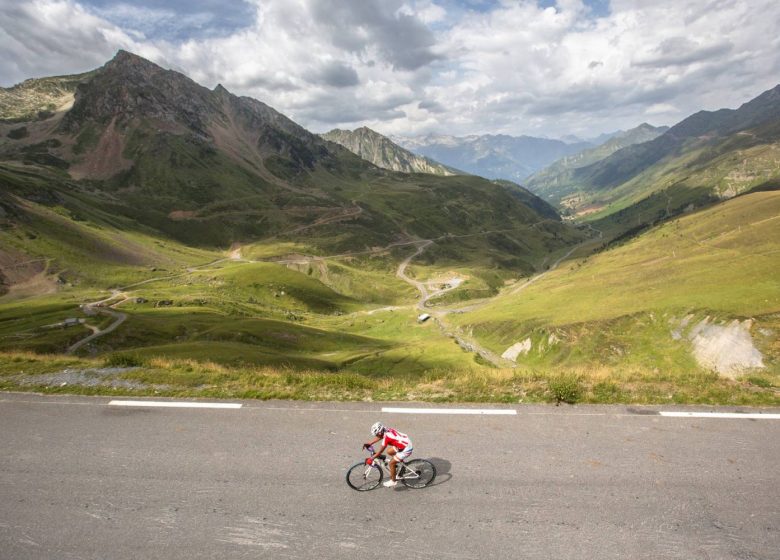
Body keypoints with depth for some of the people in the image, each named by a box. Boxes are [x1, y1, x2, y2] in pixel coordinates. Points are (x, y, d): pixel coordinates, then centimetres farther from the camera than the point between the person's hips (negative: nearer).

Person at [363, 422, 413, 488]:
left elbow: (380, 451, -15)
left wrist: (371, 458, -7)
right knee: (389, 452, 19)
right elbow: (379, 437, 17)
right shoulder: (387, 430, -1)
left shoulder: (386, 437, -23)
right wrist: (369, 444, 14)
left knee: (391, 463, 1)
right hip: (406, 442, 9)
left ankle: (393, 481, 17)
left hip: (406, 449, -9)